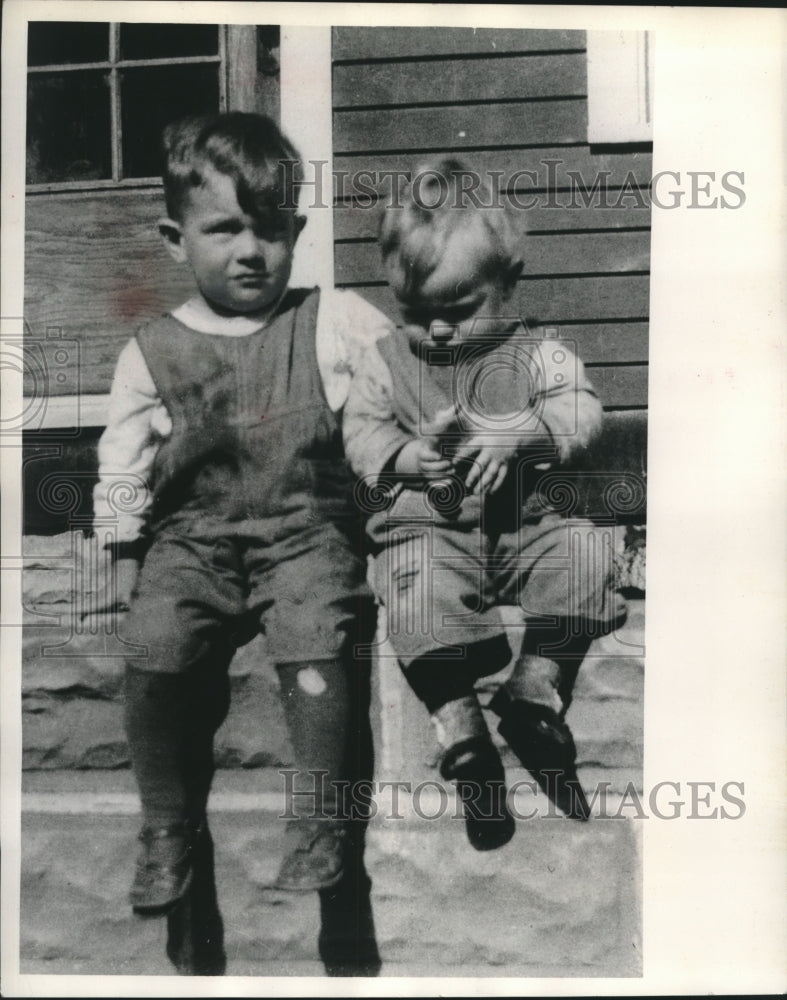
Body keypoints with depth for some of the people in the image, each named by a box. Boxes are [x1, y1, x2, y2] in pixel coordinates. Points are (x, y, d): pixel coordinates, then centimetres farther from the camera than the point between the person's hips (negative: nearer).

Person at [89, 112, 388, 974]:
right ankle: (168, 835, 1)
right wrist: (124, 563, 7)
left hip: (307, 530, -1)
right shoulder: (151, 353, 8)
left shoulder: (335, 321, 4)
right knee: (155, 650, -20)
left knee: (318, 639, -27)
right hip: (192, 538, 2)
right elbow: (123, 467, 11)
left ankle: (323, 831, -10)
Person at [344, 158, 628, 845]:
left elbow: (580, 412, -4)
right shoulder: (386, 360, 10)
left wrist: (514, 434, -22)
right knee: (420, 590, -32)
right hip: (424, 528, -1)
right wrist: (402, 456, -16)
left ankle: (534, 691, -15)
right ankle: (463, 739, -23)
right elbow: (360, 430, 6)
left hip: (524, 523, 2)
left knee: (586, 551, -25)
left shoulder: (535, 354, 7)